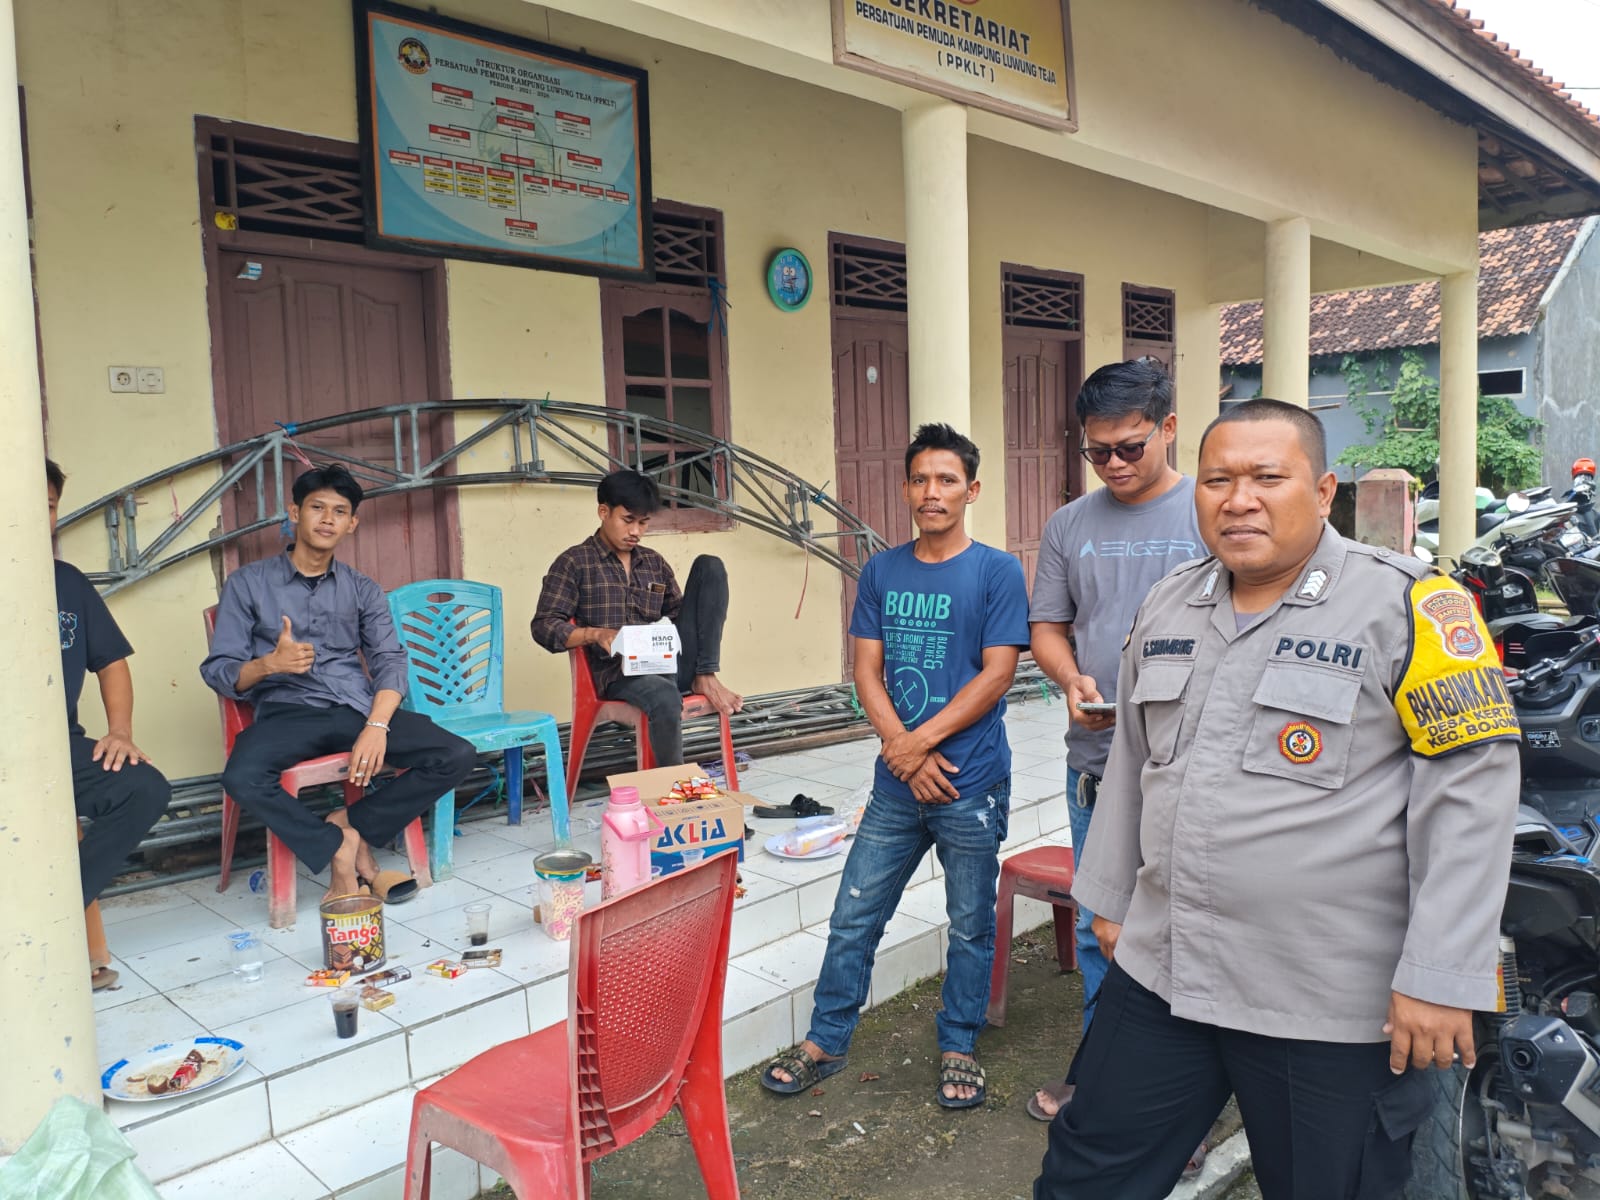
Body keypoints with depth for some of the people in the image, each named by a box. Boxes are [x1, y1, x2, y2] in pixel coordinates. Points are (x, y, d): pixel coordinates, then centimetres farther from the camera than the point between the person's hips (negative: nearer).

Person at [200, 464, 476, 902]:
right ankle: (339, 848, -13)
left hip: (359, 708, 3)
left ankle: (351, 824, -5)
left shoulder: (362, 590, 17)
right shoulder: (248, 583, 9)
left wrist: (377, 725, -15)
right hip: (287, 711, -2)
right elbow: (218, 671, 3)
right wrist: (268, 664, -20)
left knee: (457, 757, -19)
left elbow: (390, 661, 4)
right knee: (242, 778, -36)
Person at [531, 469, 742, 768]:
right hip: (619, 673, -5)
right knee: (665, 696, -42)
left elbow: (679, 613, 19)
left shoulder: (654, 562, 19)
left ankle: (705, 677, -14)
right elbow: (543, 627, -5)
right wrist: (595, 634, -25)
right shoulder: (573, 562, 2)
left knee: (709, 565, -5)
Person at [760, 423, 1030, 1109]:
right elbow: (867, 672, 3)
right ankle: (825, 1042, 26)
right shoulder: (881, 572, 6)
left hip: (972, 785, -3)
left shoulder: (997, 571, -4)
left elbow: (997, 674, -9)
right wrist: (906, 754, -9)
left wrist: (921, 740, -13)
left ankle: (958, 1049, 31)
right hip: (897, 783, 3)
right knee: (852, 919, 9)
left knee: (970, 926, 12)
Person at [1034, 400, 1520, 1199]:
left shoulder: (1406, 606, -11)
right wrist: (1109, 896, 19)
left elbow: (1471, 788, -13)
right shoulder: (1165, 607, 7)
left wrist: (1442, 978, -14)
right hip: (1159, 973, 5)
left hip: (1330, 1004, -5)